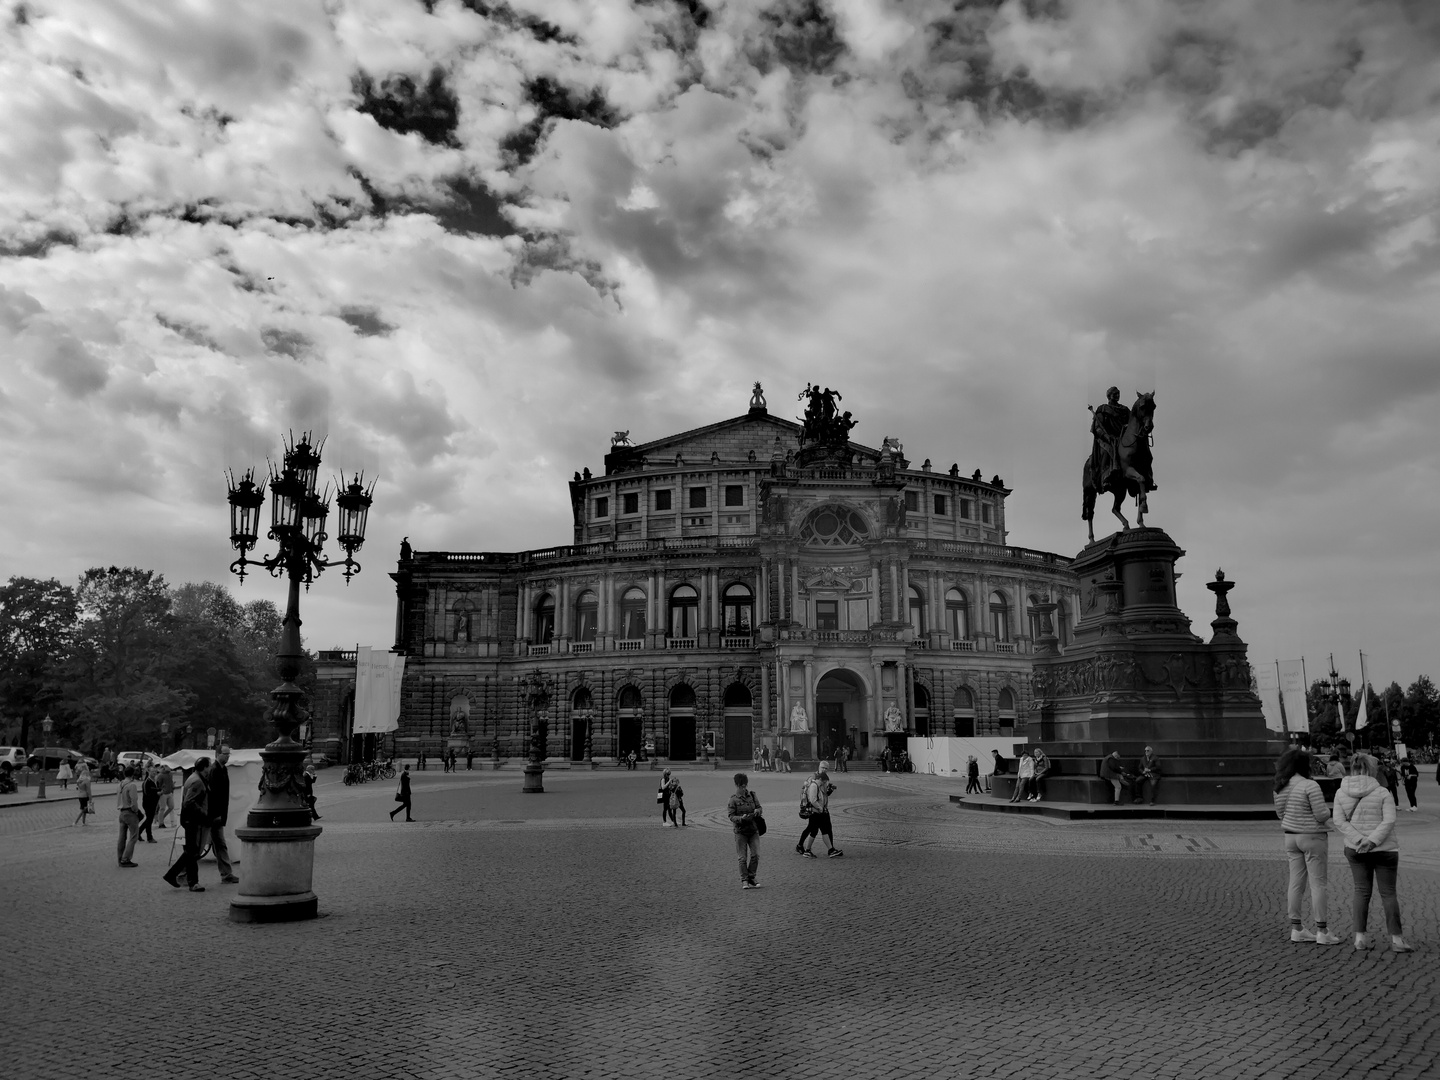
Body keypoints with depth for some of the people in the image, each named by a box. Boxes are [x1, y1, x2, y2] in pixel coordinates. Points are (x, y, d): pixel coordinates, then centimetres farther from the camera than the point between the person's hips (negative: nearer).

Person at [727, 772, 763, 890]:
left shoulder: (752, 796, 5)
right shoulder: (733, 799, -6)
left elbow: (760, 808, 13)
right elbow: (730, 816, -9)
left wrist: (758, 811, -11)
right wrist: (741, 818, -27)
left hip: (754, 830, 3)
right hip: (740, 831, -3)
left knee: (755, 855, -1)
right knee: (742, 858, 1)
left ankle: (751, 878, 15)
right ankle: (744, 880, 13)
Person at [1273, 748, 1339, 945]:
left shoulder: (1280, 787, 5)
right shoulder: (1310, 786, -17)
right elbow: (1322, 815, -17)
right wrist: (1326, 808, 2)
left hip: (1291, 837, 7)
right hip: (1312, 837, -7)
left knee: (1296, 883, 10)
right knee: (1319, 883, 2)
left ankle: (1296, 928, 15)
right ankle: (1322, 930, 6)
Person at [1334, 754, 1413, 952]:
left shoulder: (1341, 793, 0)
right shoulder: (1382, 793, -9)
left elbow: (1340, 821, -8)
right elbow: (1389, 821, -18)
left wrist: (1359, 840, -14)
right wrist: (1373, 840, -19)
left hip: (1355, 849, 3)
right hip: (1384, 849, -3)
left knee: (1362, 891, 9)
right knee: (1388, 893, 6)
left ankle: (1360, 936, 7)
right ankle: (1396, 938, 7)